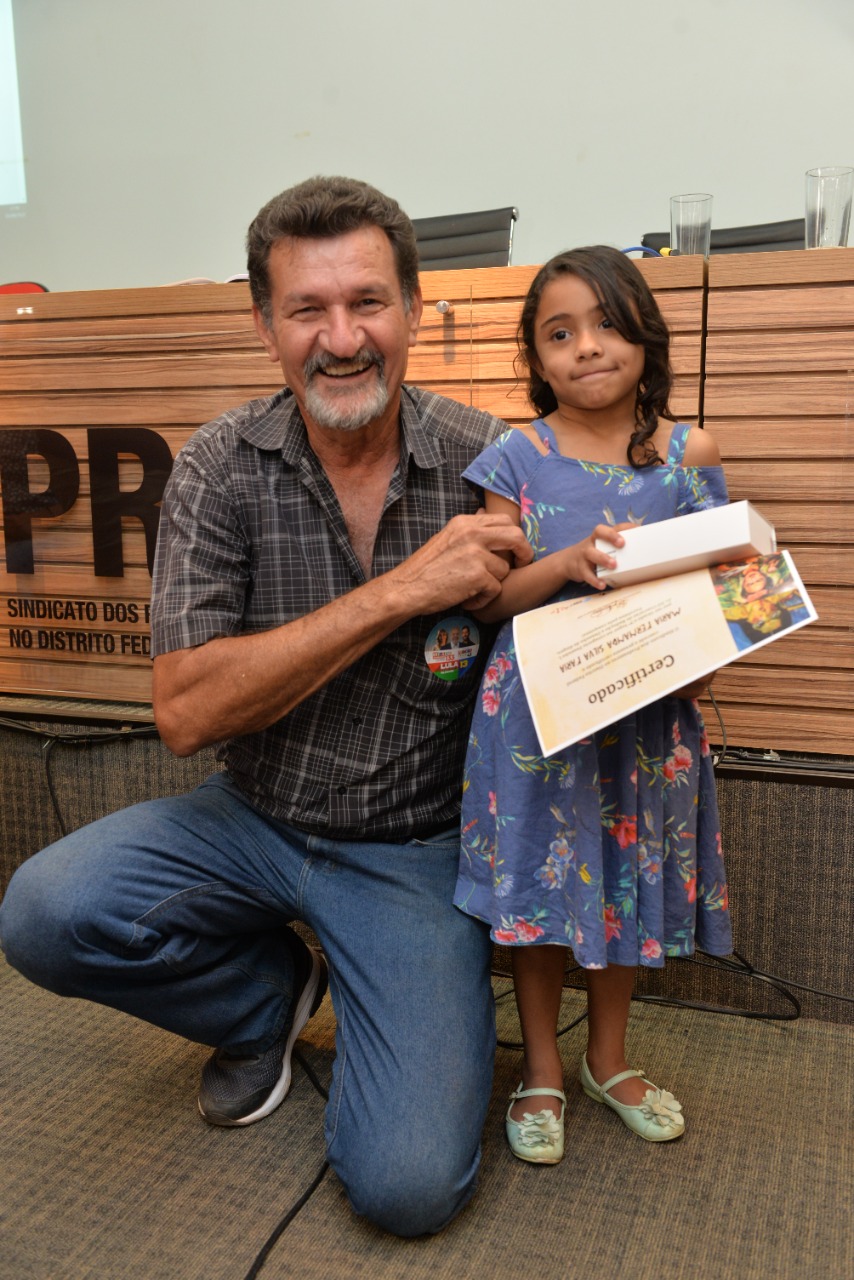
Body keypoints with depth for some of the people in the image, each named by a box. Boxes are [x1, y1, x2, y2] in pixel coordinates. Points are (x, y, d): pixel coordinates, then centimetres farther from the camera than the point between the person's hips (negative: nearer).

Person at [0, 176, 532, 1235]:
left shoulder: (487, 462, -9)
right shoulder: (222, 467, -9)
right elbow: (185, 711, -18)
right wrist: (398, 591, -25)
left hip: (416, 846, -1)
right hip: (254, 820, 2)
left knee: (408, 1186, -15)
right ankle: (270, 996, 8)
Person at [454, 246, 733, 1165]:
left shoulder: (687, 453, 1)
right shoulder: (516, 457, -3)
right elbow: (485, 598, -3)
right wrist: (568, 562, -20)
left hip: (647, 708, 2)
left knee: (628, 878, 14)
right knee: (538, 881, 8)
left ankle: (607, 1059, 38)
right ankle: (540, 1071, 31)